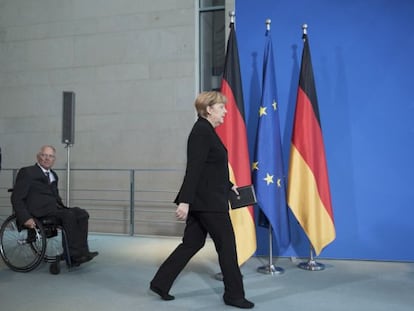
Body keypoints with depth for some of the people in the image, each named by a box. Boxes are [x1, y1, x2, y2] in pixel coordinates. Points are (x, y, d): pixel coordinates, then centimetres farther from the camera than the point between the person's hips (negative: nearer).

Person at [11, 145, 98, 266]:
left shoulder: (53, 175, 22)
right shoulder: (27, 172, 1)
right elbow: (16, 198, -6)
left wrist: (63, 207, 7)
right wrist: (25, 218, -18)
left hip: (54, 208, 7)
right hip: (39, 211, -7)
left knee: (82, 214, -14)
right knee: (69, 215, -29)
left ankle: (82, 251, -16)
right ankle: (73, 254, -23)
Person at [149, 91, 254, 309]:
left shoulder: (206, 131, 14)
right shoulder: (201, 131, -16)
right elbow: (194, 169, -23)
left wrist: (229, 185, 25)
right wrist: (185, 201, -26)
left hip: (203, 199, 10)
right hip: (207, 200, -10)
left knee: (192, 243, 15)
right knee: (227, 243, 3)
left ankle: (160, 282, 22)